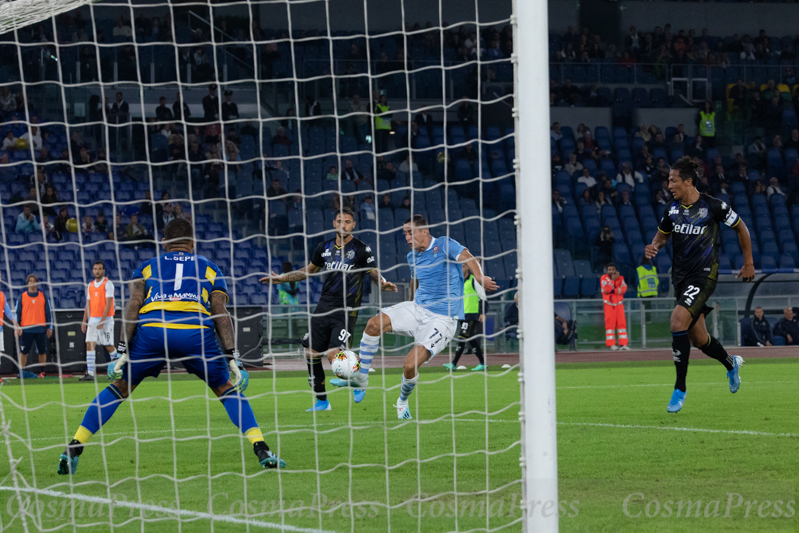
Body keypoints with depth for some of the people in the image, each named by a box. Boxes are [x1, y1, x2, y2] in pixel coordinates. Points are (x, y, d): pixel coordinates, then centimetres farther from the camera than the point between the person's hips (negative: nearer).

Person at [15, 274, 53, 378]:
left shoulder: (43, 297, 8)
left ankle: (42, 372, 10)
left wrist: (49, 327, 6)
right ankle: (22, 372, 6)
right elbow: (17, 313, 6)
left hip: (40, 329, 1)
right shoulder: (22, 297, 5)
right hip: (26, 329, -1)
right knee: (23, 352, -1)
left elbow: (48, 312, 11)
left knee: (42, 351, 2)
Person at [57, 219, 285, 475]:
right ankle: (262, 451, 4)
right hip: (196, 331, 0)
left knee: (119, 389, 18)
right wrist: (233, 358, 7)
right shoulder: (209, 268, 27)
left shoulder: (147, 267, 27)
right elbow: (220, 313, 13)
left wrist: (123, 351, 5)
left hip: (151, 330, 0)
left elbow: (133, 306, 11)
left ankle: (73, 450, 12)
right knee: (229, 390, 17)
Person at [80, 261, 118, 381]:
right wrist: (84, 320, 9)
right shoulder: (90, 285, 13)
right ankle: (90, 373, -9)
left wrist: (102, 320, -20)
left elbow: (108, 303, -13)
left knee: (109, 346, -1)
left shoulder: (108, 284, -6)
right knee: (90, 345, -6)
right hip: (92, 320, 5)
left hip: (106, 320, -5)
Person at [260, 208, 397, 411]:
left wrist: (383, 284, -26)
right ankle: (321, 401, 16)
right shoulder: (325, 247, 9)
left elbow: (375, 274, -4)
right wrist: (282, 278, 19)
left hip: (346, 311, -5)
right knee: (311, 354, 1)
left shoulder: (361, 249, -5)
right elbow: (309, 270, 24)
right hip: (323, 308, 6)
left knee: (334, 356, -17)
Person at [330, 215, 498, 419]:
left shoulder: (445, 245, -11)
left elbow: (467, 258, -28)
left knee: (410, 366, -19)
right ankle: (361, 377, -1)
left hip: (442, 319, -7)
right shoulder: (413, 257, 11)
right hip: (417, 309, 7)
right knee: (374, 324, -16)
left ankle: (402, 402, 14)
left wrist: (479, 277, -47)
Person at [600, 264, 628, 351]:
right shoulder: (604, 278, -3)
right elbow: (606, 290, -18)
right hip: (609, 305, -3)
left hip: (619, 304, 3)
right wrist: (613, 279, -21)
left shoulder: (620, 278, 6)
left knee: (622, 323, -1)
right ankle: (611, 344, -3)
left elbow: (623, 289, -9)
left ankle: (623, 344, 0)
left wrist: (613, 290, -19)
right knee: (610, 323, -6)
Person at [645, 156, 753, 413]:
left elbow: (741, 228, 2)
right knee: (698, 338, 12)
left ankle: (680, 389, -18)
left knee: (678, 320, -25)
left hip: (704, 274, -6)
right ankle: (731, 363, 45)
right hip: (681, 275, 6)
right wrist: (654, 247, -3)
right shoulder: (672, 208, 3)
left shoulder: (714, 206, -12)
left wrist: (748, 263, 7)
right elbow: (662, 234, 20)